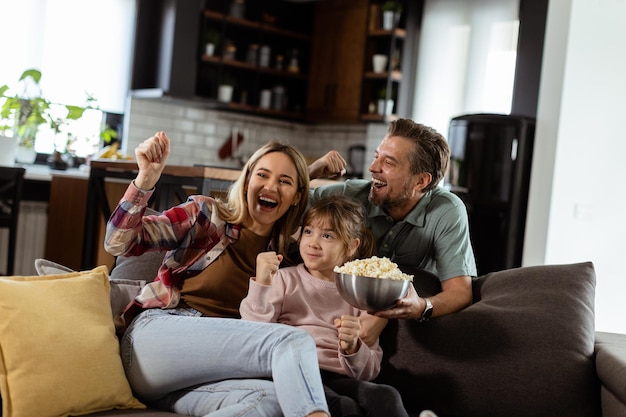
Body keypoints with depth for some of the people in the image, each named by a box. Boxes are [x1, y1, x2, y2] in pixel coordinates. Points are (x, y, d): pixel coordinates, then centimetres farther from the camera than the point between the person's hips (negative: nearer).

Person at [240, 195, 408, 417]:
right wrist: (260, 285, -10)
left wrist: (352, 348, -7)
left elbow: (368, 372, 15)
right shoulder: (285, 279, 17)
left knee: (386, 397, -32)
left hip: (336, 379, 2)